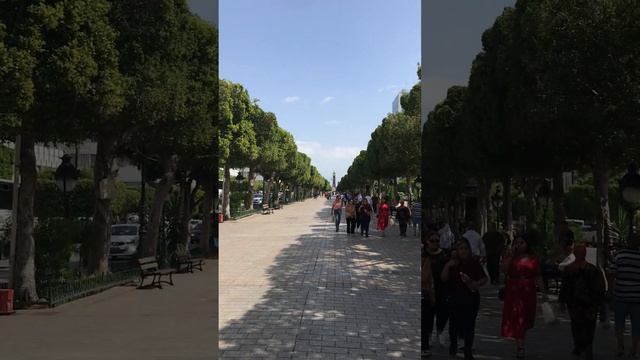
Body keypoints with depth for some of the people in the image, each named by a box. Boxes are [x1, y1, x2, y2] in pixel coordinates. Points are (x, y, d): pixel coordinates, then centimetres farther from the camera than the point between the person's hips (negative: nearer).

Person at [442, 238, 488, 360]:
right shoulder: (452, 263, 0)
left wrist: (476, 284, -16)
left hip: (471, 298, -1)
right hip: (455, 298, 1)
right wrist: (447, 266, -15)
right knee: (455, 323, 7)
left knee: (469, 325, -1)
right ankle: (453, 344, 36)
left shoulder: (475, 263, -3)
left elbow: (484, 279, 3)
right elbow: (444, 279, -3)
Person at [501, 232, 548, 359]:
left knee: (525, 319, 13)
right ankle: (520, 346, 0)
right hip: (513, 291, -1)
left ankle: (520, 343, 33)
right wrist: (510, 256, -19)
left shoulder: (533, 259, 2)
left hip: (528, 292, 2)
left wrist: (544, 293, 4)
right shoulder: (510, 257, 0)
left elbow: (538, 277, 5)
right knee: (516, 318, -5)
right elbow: (504, 270, -16)